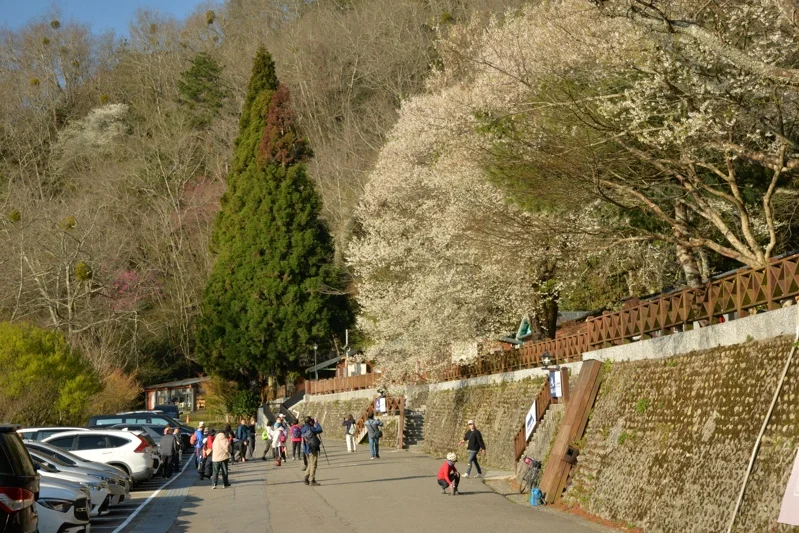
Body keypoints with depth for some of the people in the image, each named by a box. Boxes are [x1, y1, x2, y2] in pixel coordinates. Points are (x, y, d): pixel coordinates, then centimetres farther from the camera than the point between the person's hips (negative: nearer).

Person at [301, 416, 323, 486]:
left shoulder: (303, 429, 6)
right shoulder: (310, 428, -18)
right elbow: (320, 430, -15)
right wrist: (316, 423, -3)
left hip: (306, 449, 8)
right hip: (313, 449, -8)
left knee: (310, 464, 19)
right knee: (313, 464, -1)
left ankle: (306, 478, 16)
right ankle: (312, 481, 0)